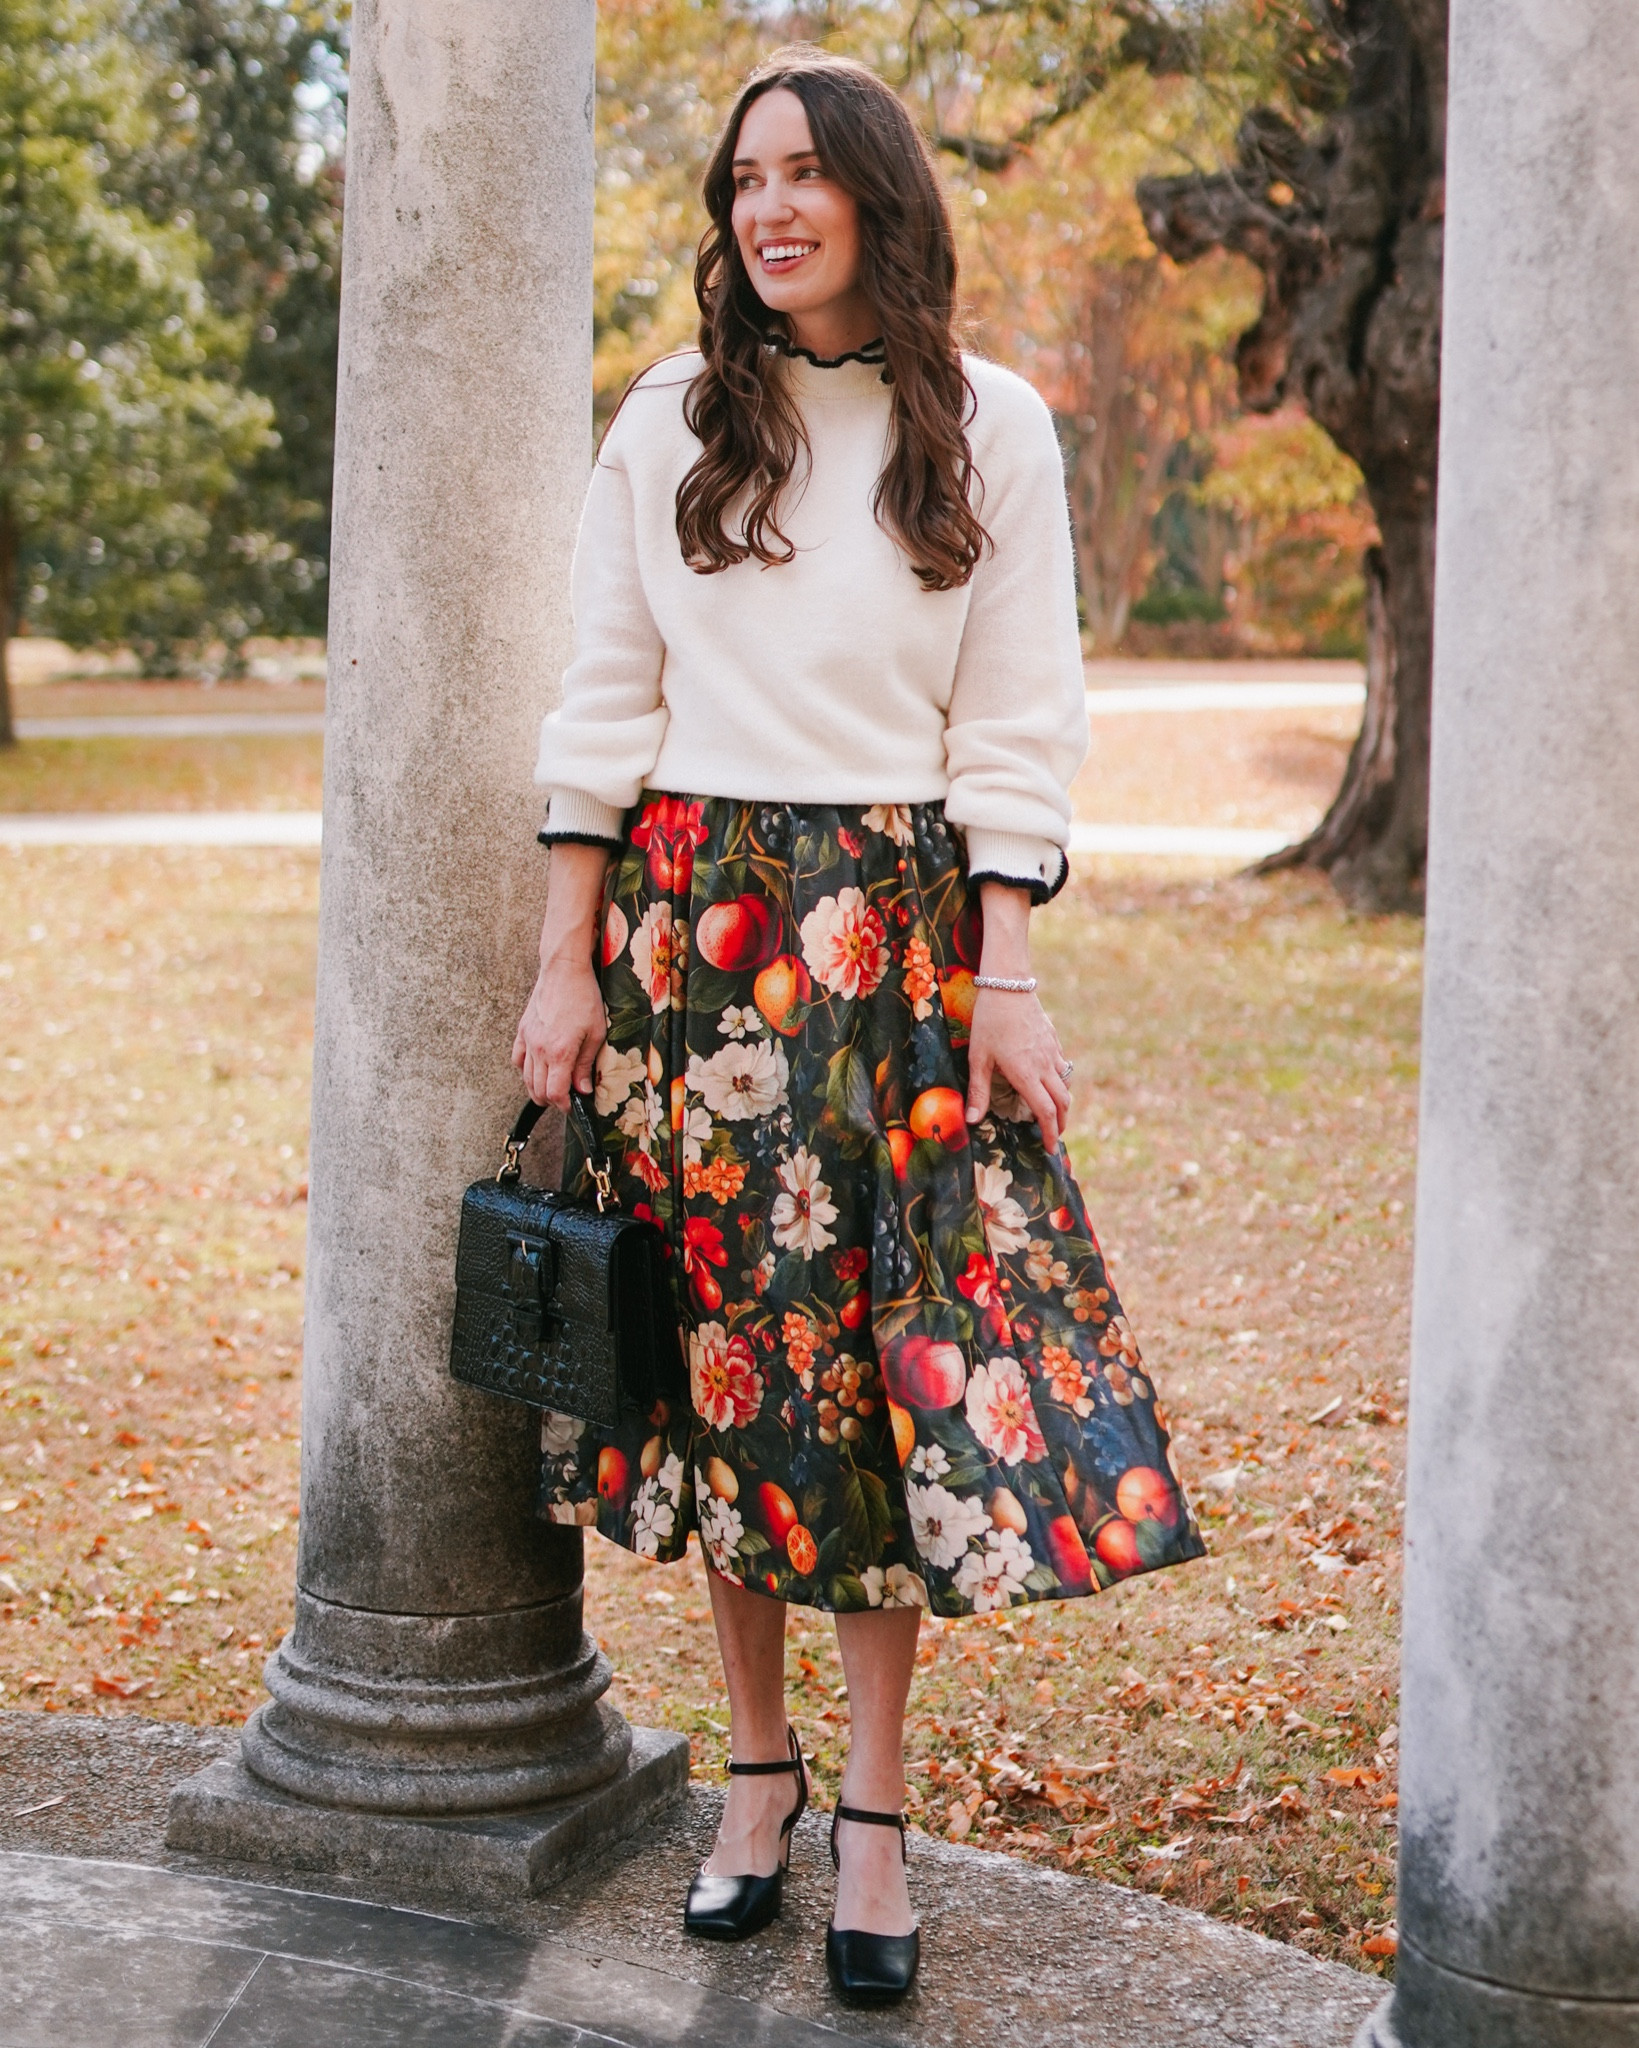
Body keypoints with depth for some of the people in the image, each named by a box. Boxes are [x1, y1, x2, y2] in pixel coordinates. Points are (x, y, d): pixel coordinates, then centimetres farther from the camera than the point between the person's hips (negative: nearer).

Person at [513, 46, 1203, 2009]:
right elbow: (603, 707, 6)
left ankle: (874, 1809, 8)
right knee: (724, 1331, 4)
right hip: (691, 919, 2)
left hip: (904, 928, -1)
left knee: (905, 1347, -3)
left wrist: (1004, 980, -6)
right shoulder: (668, 423, 6)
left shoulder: (993, 427, 3)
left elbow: (1016, 729, 1)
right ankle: (758, 1770, 18)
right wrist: (568, 964, 0)